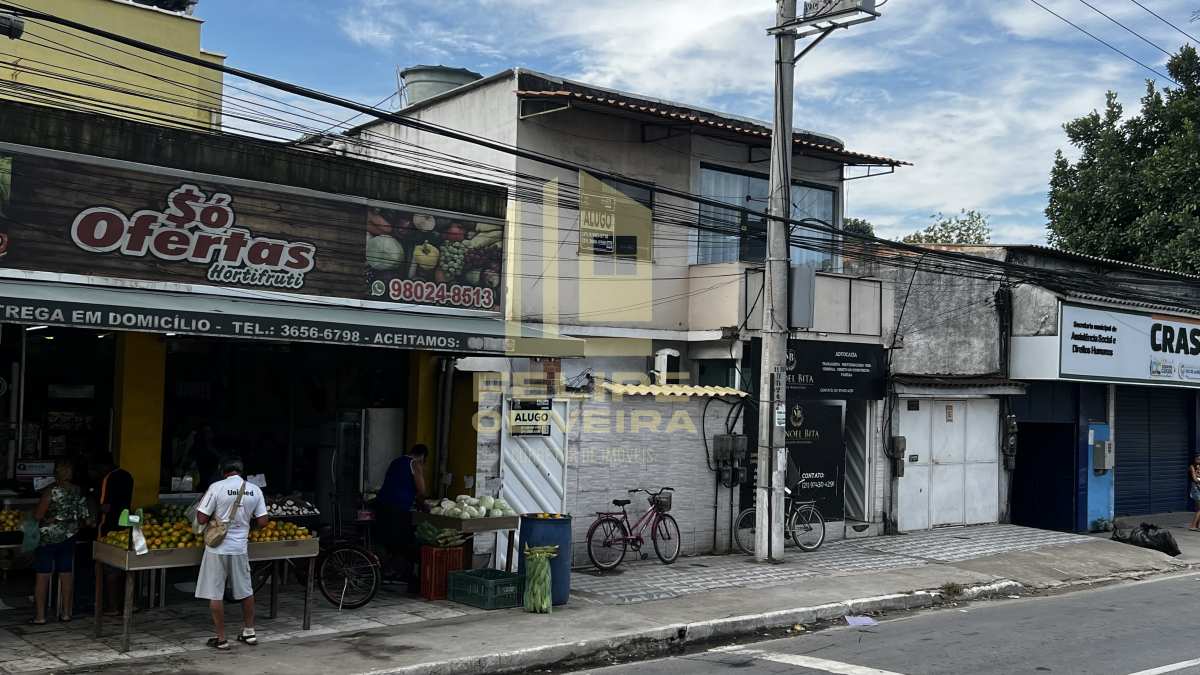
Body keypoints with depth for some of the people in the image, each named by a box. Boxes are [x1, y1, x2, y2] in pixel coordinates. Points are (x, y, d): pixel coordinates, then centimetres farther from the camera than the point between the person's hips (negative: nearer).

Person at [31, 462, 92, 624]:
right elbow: (85, 518, 4)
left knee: (43, 576, 2)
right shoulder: (78, 492, 0)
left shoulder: (52, 491, -16)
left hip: (48, 538, -5)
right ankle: (66, 613, 16)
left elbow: (38, 516, -15)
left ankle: (40, 615, 4)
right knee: (66, 574, 11)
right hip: (68, 538, 5)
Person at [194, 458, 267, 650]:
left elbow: (201, 519, -11)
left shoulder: (217, 487, -11)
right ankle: (249, 632, 28)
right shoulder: (255, 490, 0)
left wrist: (215, 517, 10)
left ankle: (221, 638, 10)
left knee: (215, 594, 6)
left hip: (217, 548, -3)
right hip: (240, 547, 4)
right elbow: (262, 522, 1)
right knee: (246, 591, 18)